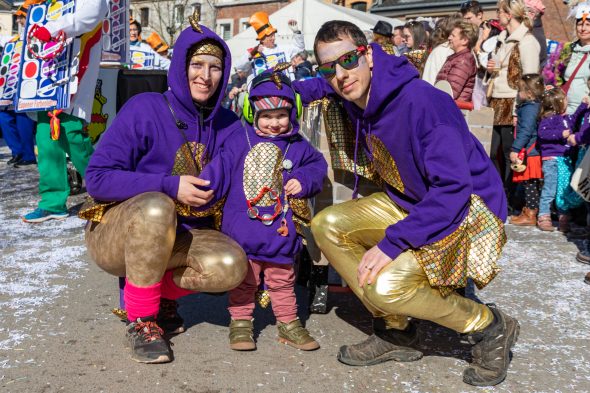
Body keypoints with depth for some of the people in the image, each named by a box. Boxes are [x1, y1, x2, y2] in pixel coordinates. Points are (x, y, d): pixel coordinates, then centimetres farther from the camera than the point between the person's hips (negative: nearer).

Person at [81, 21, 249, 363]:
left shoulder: (227, 126, -2)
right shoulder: (145, 110, -15)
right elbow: (97, 179, -17)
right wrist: (170, 185, -27)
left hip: (172, 238, 4)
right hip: (115, 233, -4)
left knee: (232, 264, -24)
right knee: (156, 206, -37)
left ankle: (162, 294, 7)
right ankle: (140, 320, -17)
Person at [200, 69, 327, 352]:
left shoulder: (298, 147, 4)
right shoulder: (240, 143, -2)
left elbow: (317, 166, 13)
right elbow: (219, 172, -1)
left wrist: (303, 180, -7)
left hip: (281, 232, 2)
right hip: (242, 231, -2)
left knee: (282, 281, 15)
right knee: (242, 281, 10)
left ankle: (288, 323, 29)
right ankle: (240, 322, 25)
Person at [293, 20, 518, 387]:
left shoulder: (422, 102, -27)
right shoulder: (358, 94, -3)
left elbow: (453, 188, -31)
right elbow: (322, 86, 24)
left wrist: (391, 243, -33)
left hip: (468, 209, -8)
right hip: (408, 202, 9)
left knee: (385, 285, -29)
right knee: (328, 225, -4)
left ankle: (490, 326, -2)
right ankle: (396, 330, 3)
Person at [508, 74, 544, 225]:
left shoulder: (529, 109, -16)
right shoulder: (536, 106, 13)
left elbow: (525, 131, -24)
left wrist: (515, 149, -24)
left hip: (529, 153, -10)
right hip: (532, 152, 10)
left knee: (529, 184, -5)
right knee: (532, 185, 15)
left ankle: (530, 216, 0)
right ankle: (529, 210, 23)